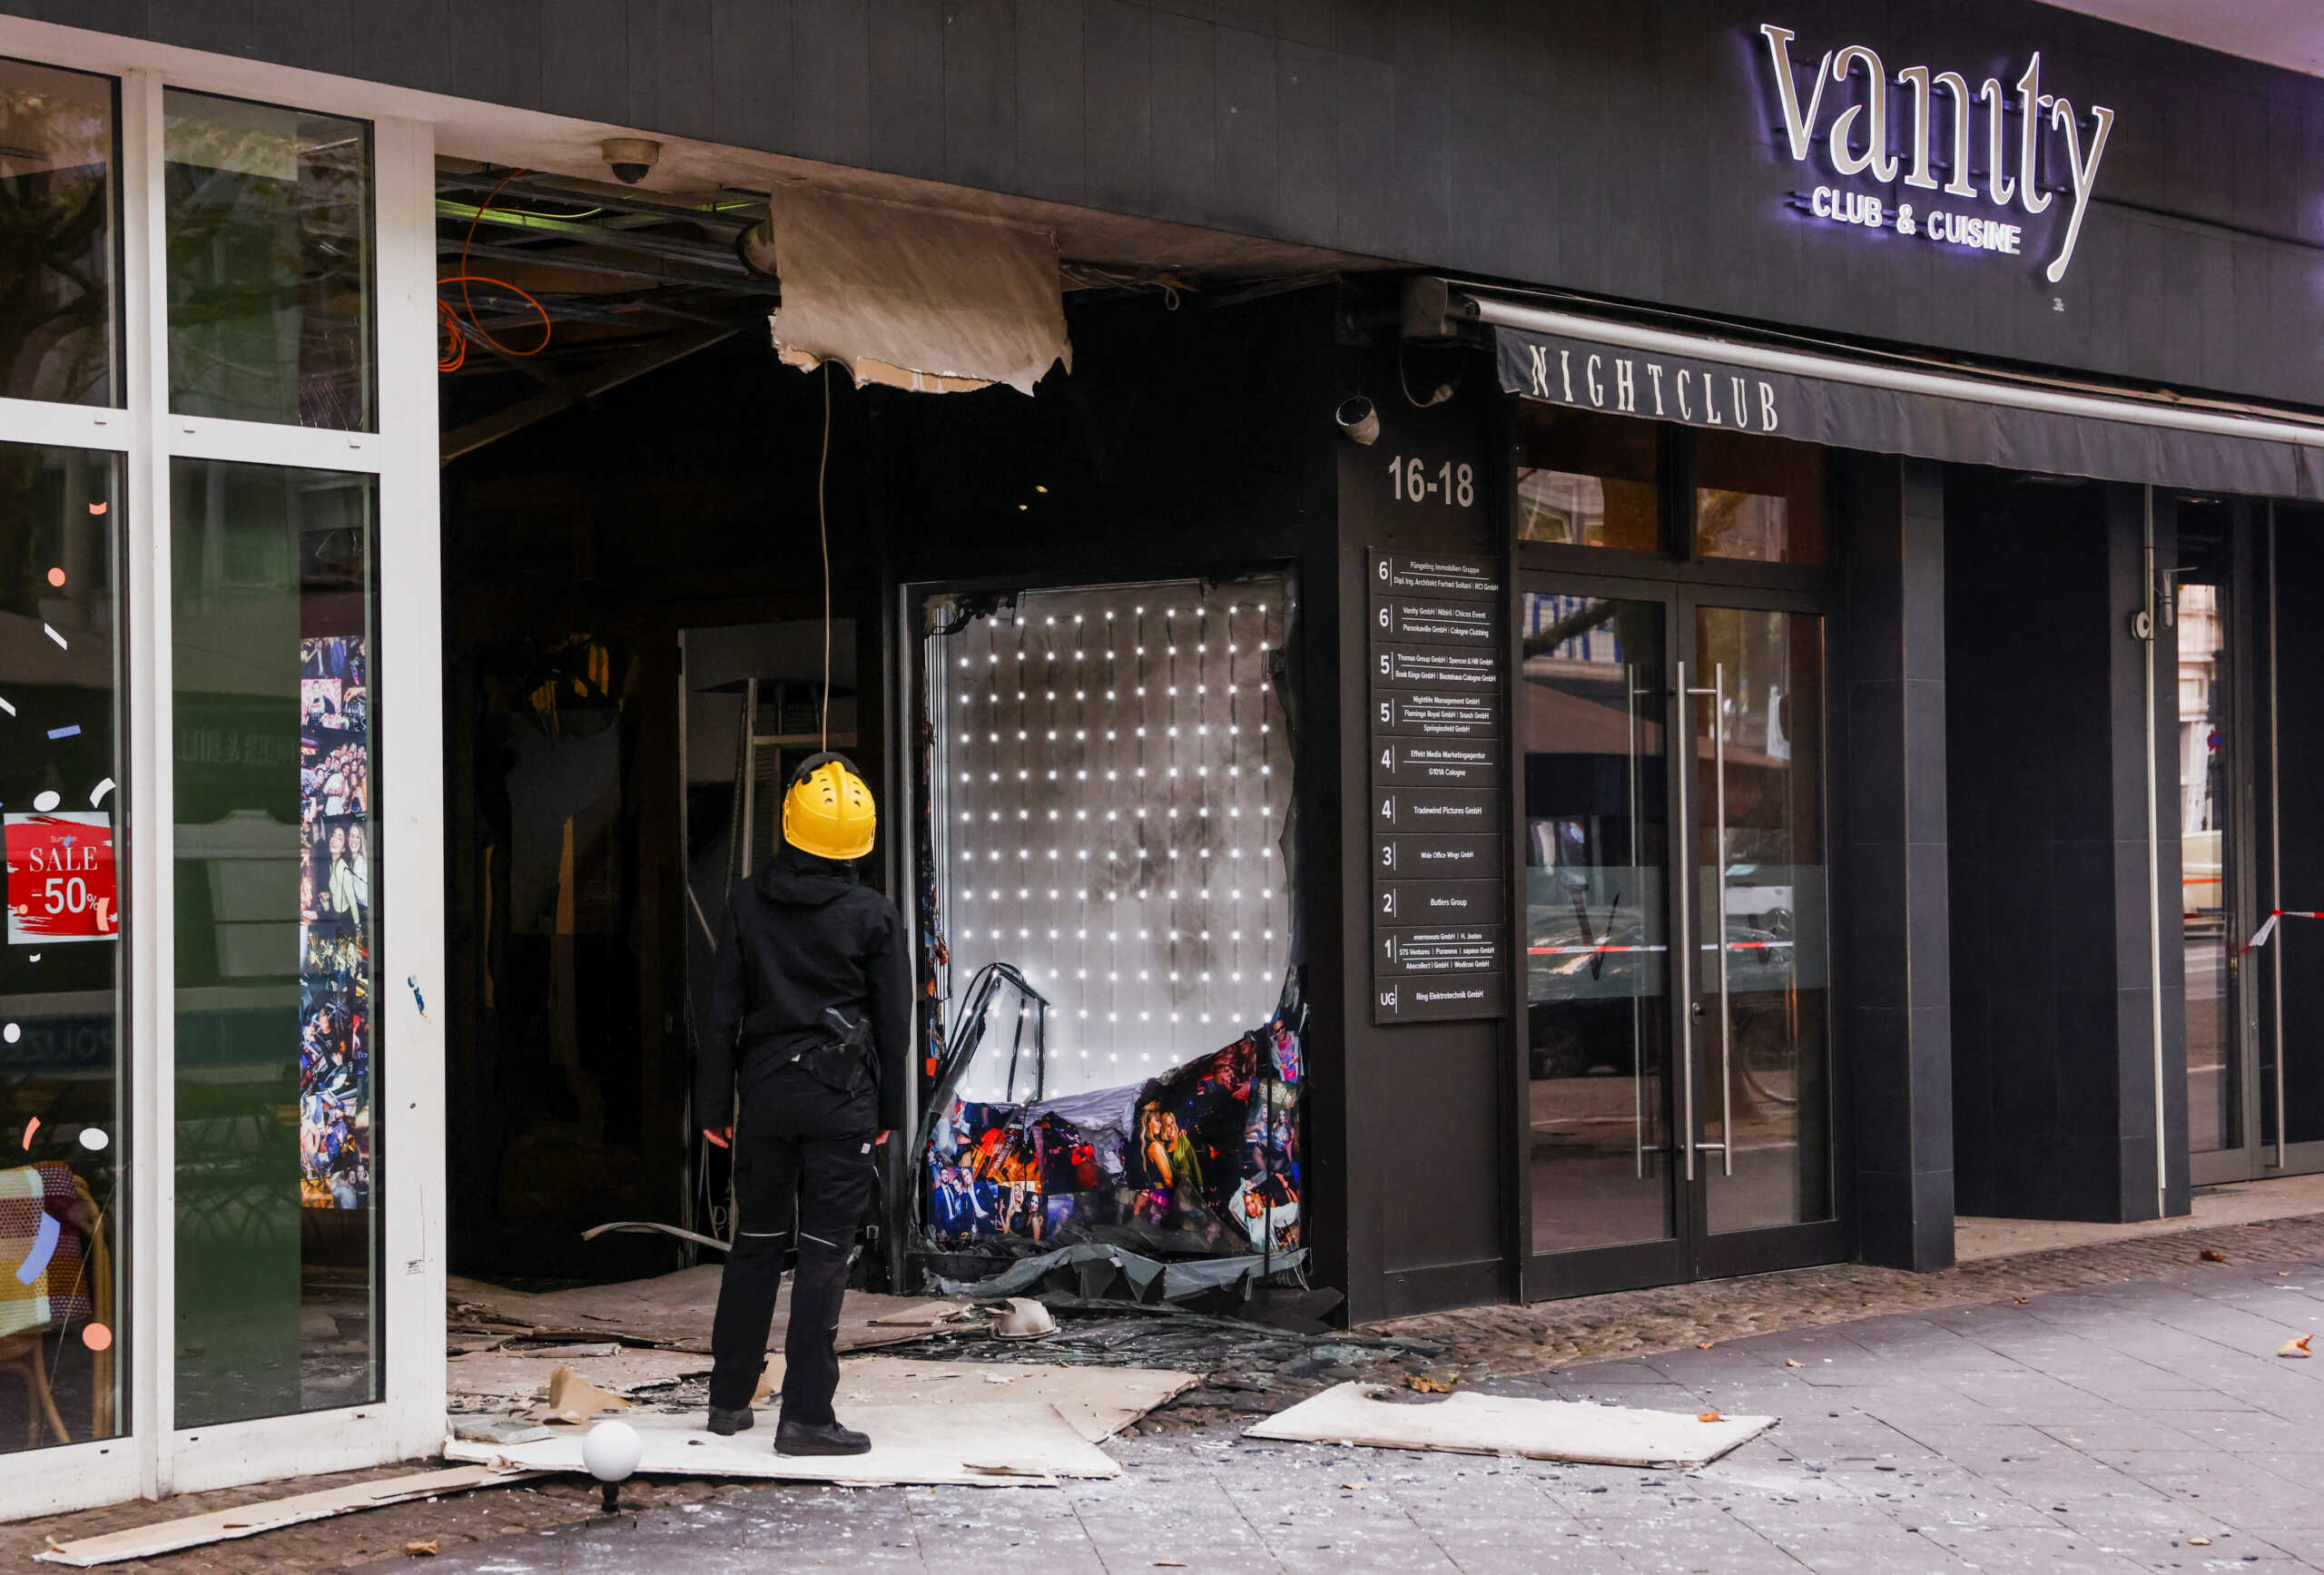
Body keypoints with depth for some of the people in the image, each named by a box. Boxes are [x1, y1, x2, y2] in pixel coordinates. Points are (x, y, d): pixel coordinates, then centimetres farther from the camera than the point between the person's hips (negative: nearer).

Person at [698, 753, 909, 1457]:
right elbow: (894, 1021, -1)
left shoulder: (748, 903, 1)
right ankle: (806, 1415, -3)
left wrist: (715, 1103, 9)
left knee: (756, 1243, 15)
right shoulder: (874, 916, -5)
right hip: (842, 1095, -3)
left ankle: (729, 1399, 22)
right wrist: (888, 1111, 9)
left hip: (765, 1088, 3)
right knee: (824, 1253, -1)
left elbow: (722, 1010, 3)